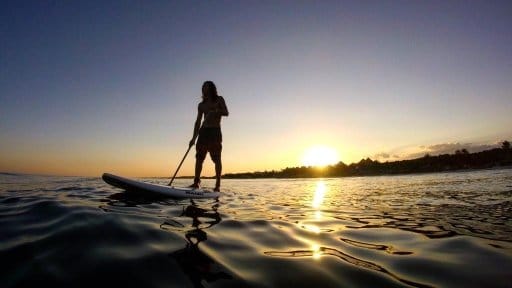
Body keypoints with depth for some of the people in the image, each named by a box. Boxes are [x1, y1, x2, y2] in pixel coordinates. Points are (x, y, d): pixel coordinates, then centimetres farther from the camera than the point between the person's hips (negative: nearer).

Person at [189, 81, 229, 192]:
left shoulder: (219, 99, 9)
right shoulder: (201, 105, 18)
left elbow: (226, 113, -5)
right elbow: (198, 121, 14)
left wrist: (214, 111, -21)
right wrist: (194, 138, 7)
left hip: (215, 131, -4)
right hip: (203, 131, 4)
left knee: (216, 159, -7)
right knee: (199, 157, -1)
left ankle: (217, 185, -6)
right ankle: (196, 182, 4)